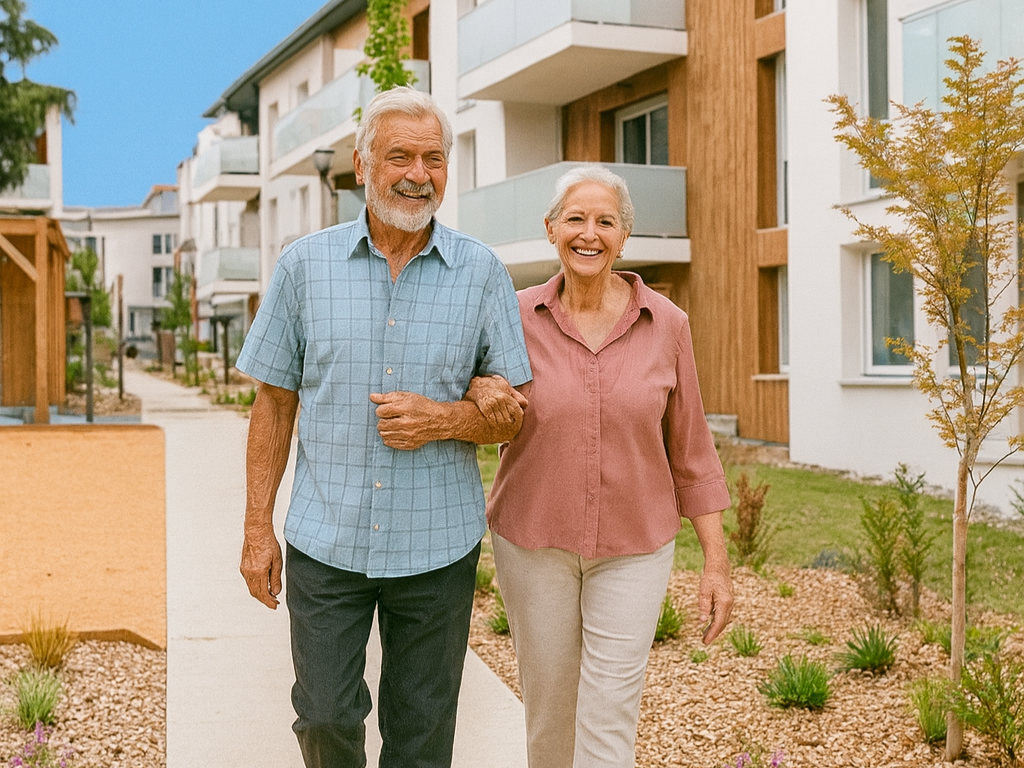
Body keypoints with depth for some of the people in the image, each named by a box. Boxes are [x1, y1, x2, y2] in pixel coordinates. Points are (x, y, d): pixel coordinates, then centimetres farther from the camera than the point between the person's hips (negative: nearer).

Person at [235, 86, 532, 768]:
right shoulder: (305, 266, 0)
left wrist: (445, 420, -17)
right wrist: (258, 528, 2)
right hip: (325, 541, 0)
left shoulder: (482, 273, -1)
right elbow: (275, 403, 5)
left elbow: (514, 414, 3)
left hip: (438, 546, 0)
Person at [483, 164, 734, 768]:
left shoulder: (666, 324, -5)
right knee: (549, 704, 12)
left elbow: (691, 451, 1)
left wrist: (718, 561, 0)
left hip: (633, 547, 0)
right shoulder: (519, 318, -6)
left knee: (610, 719, -4)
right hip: (534, 540, 1)